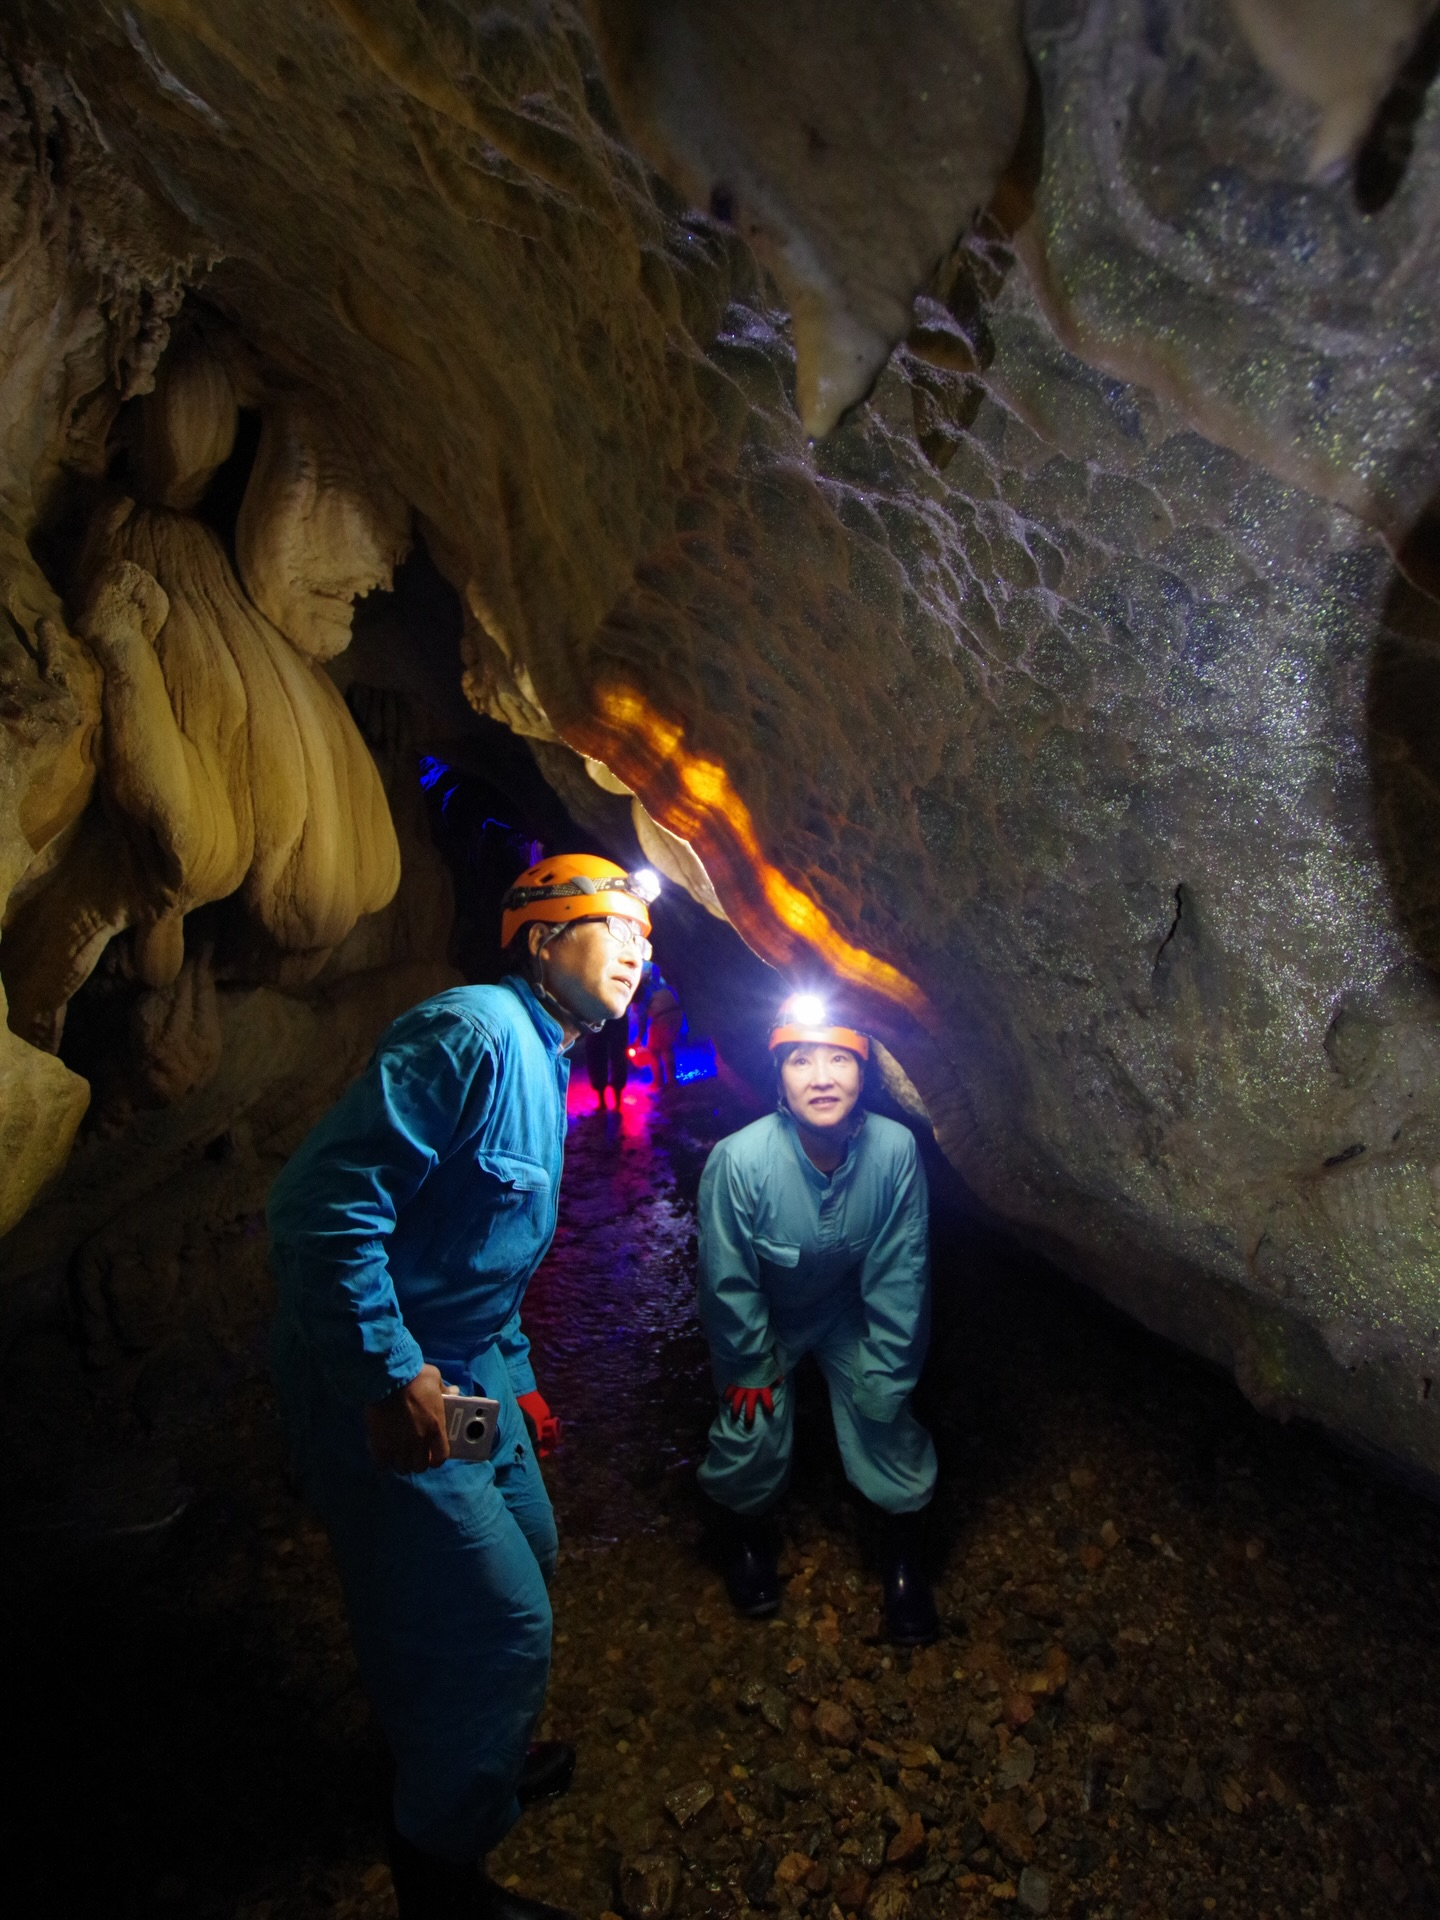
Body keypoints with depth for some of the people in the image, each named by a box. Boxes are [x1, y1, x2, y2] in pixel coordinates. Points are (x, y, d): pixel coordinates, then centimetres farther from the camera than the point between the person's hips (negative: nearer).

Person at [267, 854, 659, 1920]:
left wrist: (517, 1380, 22)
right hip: (386, 1389, -10)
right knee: (500, 1621, 1)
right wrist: (390, 1377, -27)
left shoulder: (541, 1066, 10)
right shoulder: (474, 1031, -24)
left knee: (526, 1559, 24)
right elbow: (326, 1201, -31)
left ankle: (478, 1759, 51)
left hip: (465, 1374, 10)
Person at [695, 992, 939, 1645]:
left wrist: (884, 1380, -8)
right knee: (754, 1428, -4)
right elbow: (729, 1283, -20)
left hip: (850, 1313, 2)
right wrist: (750, 1367, -7)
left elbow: (898, 1276, -16)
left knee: (886, 1419, -2)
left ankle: (904, 1557, 28)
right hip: (765, 1318, -1)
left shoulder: (895, 1150, -30)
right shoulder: (740, 1160, -37)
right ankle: (745, 1533, 31)